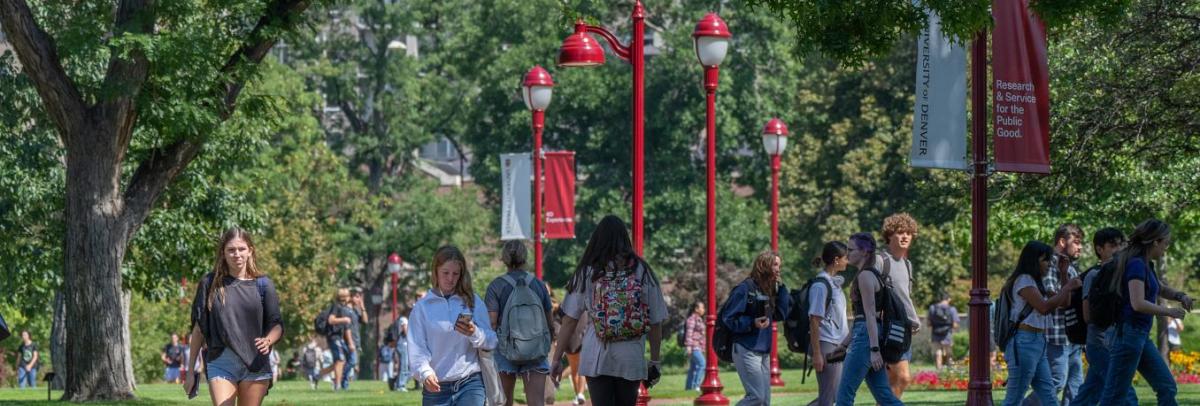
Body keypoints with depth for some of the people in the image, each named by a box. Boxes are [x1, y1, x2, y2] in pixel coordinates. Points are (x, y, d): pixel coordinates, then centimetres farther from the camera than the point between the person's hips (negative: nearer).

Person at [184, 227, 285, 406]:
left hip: (255, 364, 1)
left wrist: (268, 340, -21)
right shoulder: (210, 284, 5)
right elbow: (198, 329, 10)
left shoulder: (262, 284, 5)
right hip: (220, 363, -1)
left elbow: (277, 325, 3)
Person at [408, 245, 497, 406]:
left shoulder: (473, 302, 6)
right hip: (436, 387, 1)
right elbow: (416, 348, -5)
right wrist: (425, 373, -24)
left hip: (470, 384, -1)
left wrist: (474, 334, -19)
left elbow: (491, 341, 3)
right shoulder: (422, 307, 4)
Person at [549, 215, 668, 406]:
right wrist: (655, 361, 13)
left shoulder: (587, 273, 0)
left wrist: (557, 358, 6)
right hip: (632, 361, 1)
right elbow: (656, 322, 3)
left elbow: (570, 320, -1)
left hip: (596, 361, -1)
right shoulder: (643, 272, 2)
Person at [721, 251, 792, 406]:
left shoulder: (769, 289, 13)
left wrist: (781, 288, 5)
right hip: (746, 350, -8)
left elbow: (781, 314, 10)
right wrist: (752, 323, -26)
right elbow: (728, 318, -12)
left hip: (764, 351, 8)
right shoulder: (745, 288, -10)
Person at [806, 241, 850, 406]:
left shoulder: (835, 282, 14)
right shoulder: (821, 286, -14)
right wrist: (816, 354, -18)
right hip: (825, 344, -9)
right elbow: (814, 320, -16)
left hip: (838, 346, 9)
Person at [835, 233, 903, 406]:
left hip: (865, 337, -10)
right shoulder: (873, 274, 20)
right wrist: (844, 344, 27)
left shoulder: (865, 276, -10)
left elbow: (870, 315, -17)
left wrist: (874, 349, -22)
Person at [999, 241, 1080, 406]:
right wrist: (1067, 287, -12)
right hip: (1025, 343, -10)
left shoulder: (1035, 282, 21)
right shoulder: (1023, 280, -8)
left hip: (1038, 343, 10)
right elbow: (1044, 307, -20)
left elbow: (1064, 303, 21)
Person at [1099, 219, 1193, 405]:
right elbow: (1138, 303, -25)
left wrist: (1180, 296, 10)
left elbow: (1161, 289, 31)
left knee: (1167, 388, 9)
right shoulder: (1136, 264, -15)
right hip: (1128, 334, -10)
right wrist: (1168, 312, -13)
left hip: (1141, 336, 10)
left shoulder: (1146, 264, 14)